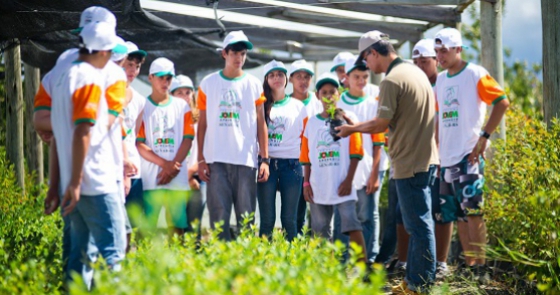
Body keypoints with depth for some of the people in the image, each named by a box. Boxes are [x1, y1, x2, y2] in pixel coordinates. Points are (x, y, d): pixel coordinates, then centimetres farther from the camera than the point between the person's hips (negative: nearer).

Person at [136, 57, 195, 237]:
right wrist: (165, 164, -11)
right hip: (151, 178, -3)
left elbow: (188, 139, 6)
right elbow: (139, 144, -2)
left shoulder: (182, 106, 13)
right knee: (147, 227, -7)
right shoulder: (143, 106, 5)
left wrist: (173, 166, -8)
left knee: (178, 226, 2)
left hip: (178, 178, 3)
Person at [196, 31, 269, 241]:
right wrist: (201, 159, 0)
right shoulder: (208, 83, 7)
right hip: (217, 160, -1)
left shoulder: (254, 85, 8)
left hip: (246, 160, 1)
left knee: (246, 217, 1)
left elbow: (261, 124, 8)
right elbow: (202, 124, 7)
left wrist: (265, 159, 1)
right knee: (219, 215, -2)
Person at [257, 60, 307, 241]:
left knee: (289, 219, 1)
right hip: (267, 164, -1)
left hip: (291, 165, 1)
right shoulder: (261, 105, 8)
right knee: (267, 219, -1)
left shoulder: (298, 107, 12)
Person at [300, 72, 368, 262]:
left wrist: (349, 180, -9)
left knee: (351, 224, -13)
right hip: (318, 187, 4)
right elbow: (306, 156, 11)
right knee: (320, 231, 7)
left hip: (342, 186, -4)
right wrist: (306, 183, 5)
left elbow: (355, 152, -2)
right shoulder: (312, 122, 10)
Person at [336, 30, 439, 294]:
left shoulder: (392, 81, -16)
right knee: (417, 223, 15)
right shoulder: (416, 72, 13)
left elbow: (381, 125, -14)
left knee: (418, 225, -4)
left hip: (409, 163, -10)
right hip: (426, 158, 10)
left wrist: (353, 129, 1)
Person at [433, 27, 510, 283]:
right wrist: (438, 151, 15)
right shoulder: (440, 80, 15)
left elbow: (502, 102, -11)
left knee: (472, 210, -11)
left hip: (468, 155, -7)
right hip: (447, 157, 7)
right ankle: (469, 266, 13)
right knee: (458, 215, 8)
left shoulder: (475, 74, -5)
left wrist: (484, 137, -14)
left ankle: (481, 268, -8)